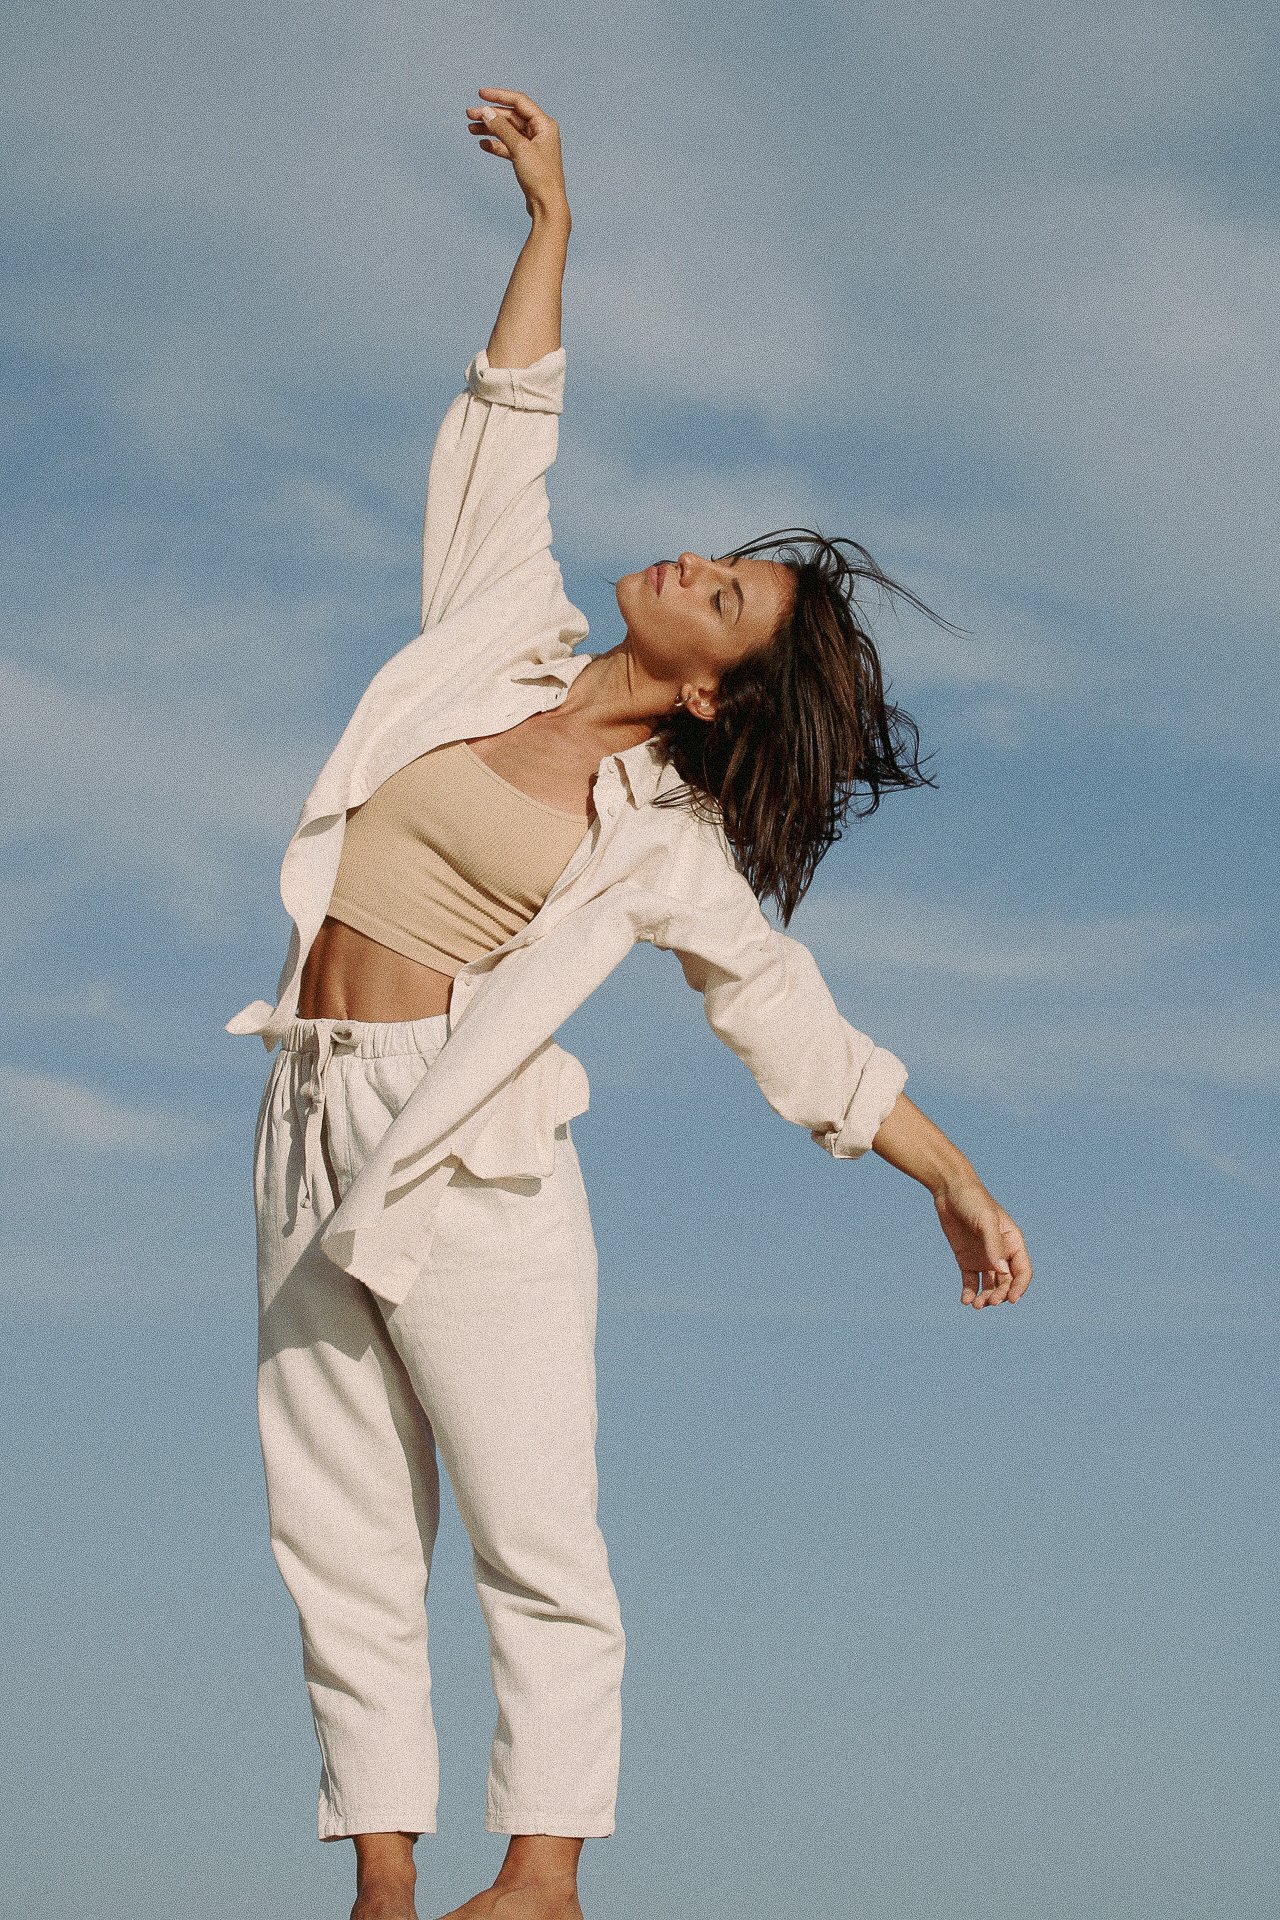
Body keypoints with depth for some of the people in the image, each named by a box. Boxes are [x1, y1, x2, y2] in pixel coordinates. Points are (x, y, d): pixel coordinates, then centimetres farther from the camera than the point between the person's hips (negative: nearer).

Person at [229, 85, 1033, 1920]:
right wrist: (550, 220, 17)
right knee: (344, 1544, 2)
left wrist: (959, 1184, 7)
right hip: (313, 1135, 4)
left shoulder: (664, 840, 2)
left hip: (466, 1157, -4)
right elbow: (502, 436, 17)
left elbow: (800, 1027, 7)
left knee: (536, 1539, -7)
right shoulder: (495, 637, 11)